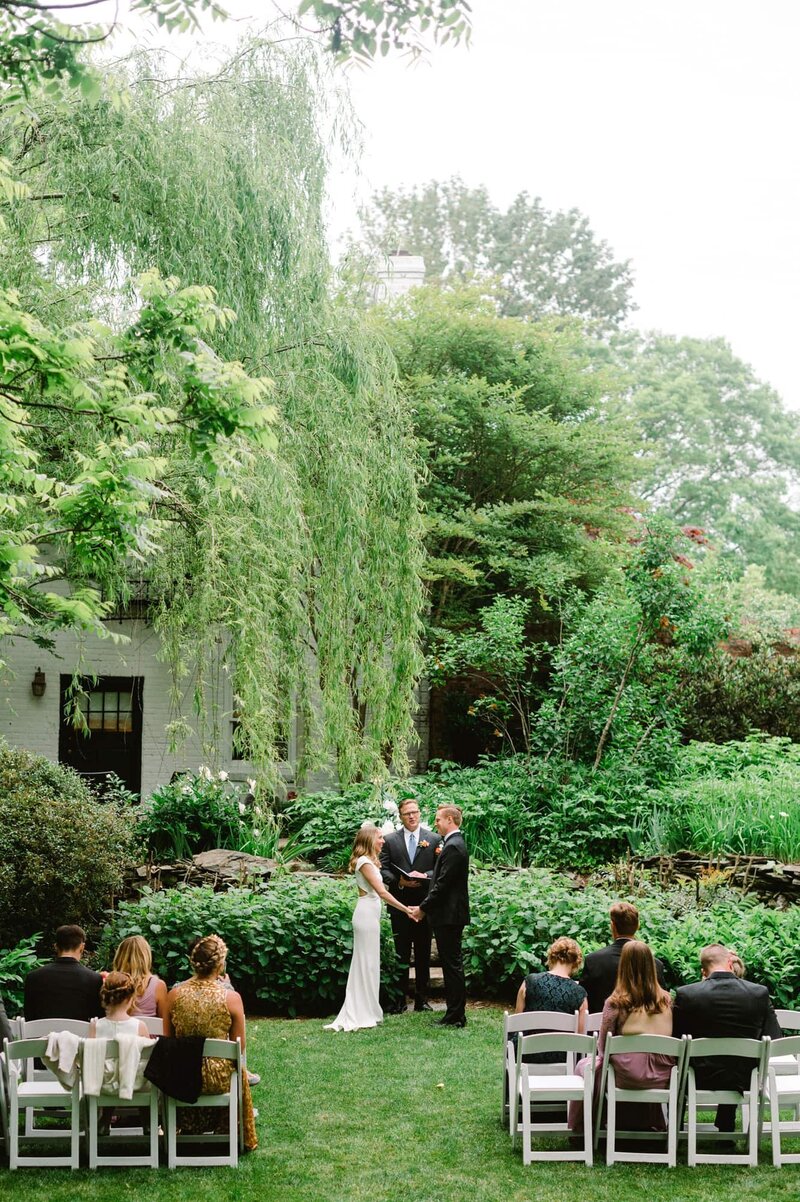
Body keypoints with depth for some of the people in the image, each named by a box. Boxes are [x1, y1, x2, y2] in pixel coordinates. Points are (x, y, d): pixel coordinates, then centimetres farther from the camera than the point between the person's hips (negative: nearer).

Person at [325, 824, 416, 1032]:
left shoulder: (369, 861, 17)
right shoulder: (364, 862, -14)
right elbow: (381, 891, -20)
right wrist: (405, 909, -19)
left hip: (369, 915, 10)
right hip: (366, 914, -10)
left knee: (366, 963, 11)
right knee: (367, 963, -4)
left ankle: (363, 1013, 16)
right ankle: (363, 1015, 2)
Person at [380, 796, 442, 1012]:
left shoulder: (434, 839, 4)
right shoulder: (390, 840, 5)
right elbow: (383, 870, 0)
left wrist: (424, 876, -17)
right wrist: (399, 881, -17)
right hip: (399, 904, 0)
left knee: (423, 953, 7)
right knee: (400, 953, 4)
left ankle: (422, 998, 14)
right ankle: (400, 998, 9)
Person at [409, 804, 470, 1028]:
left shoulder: (453, 847, -17)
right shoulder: (455, 844, 15)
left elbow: (443, 884, -20)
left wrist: (423, 908, -13)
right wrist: (425, 906, 15)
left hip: (449, 916, -10)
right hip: (449, 914, 10)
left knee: (453, 965, -5)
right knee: (451, 964, 13)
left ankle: (455, 1016, 0)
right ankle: (455, 1014, 19)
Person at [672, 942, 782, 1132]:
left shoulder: (686, 994, -14)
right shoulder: (760, 992, -11)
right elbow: (774, 1040, -6)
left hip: (701, 1079, -2)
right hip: (744, 1081, 2)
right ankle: (726, 1130, 45)